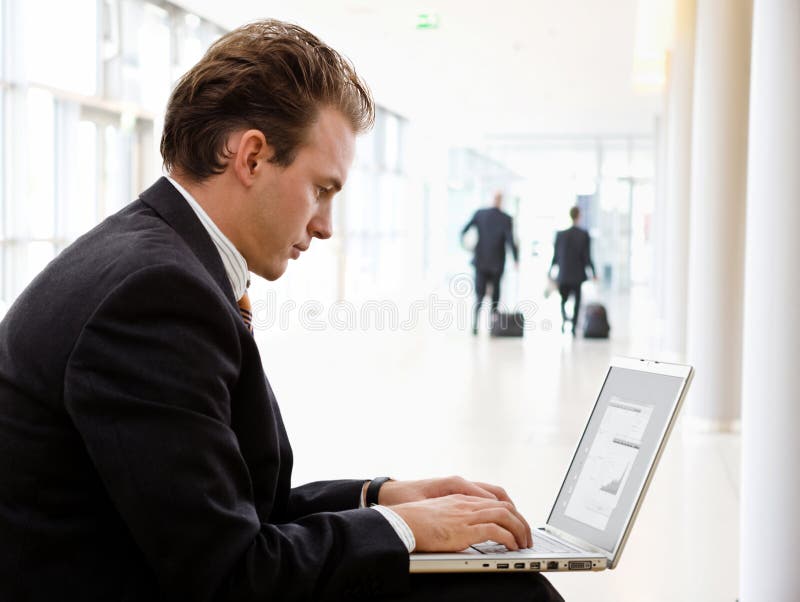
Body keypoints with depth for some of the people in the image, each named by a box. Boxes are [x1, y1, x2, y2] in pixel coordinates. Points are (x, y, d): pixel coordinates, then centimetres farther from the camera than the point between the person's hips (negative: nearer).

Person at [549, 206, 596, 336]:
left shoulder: (560, 235, -4)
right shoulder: (584, 235, -8)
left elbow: (556, 256, -1)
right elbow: (587, 256, -8)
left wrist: (550, 271, 12)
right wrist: (593, 273, 1)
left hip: (563, 276, 1)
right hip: (578, 276, -1)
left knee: (563, 301, 13)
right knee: (577, 301, 11)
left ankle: (564, 318, -15)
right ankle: (574, 327, 8)